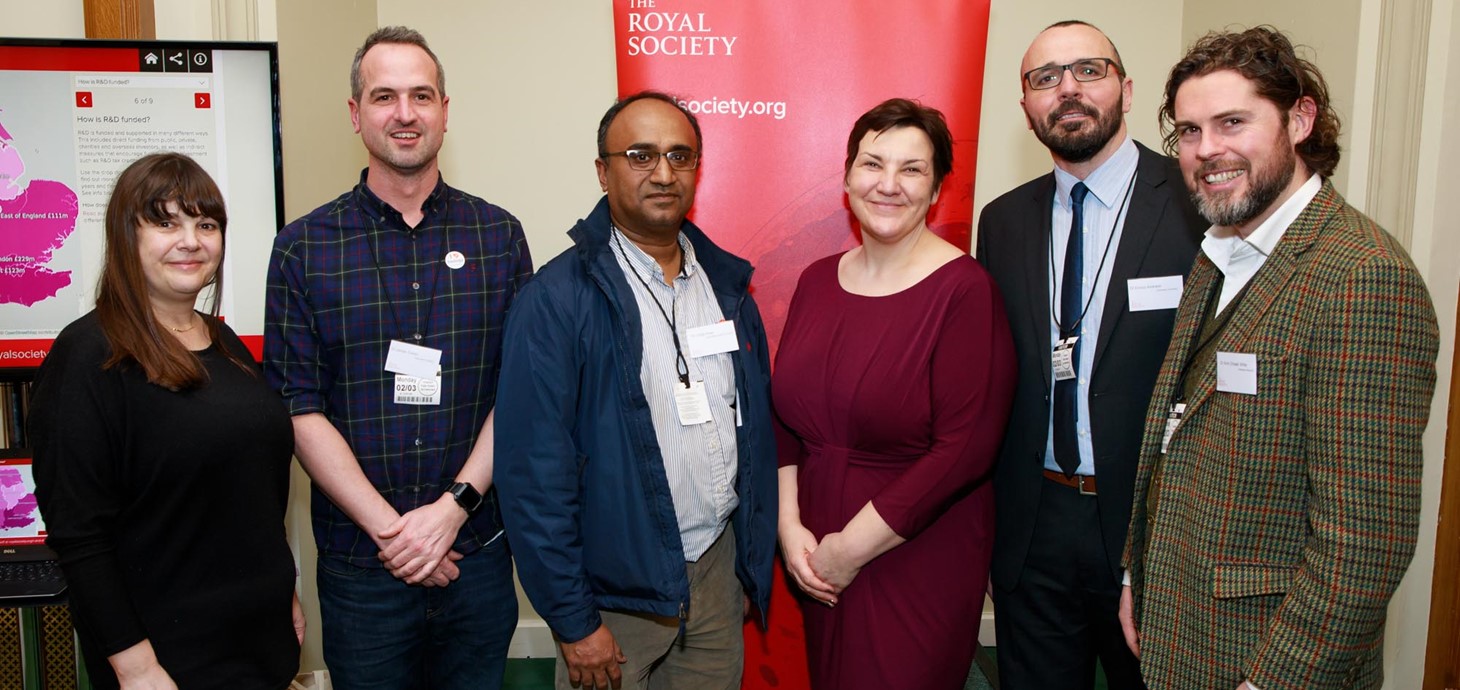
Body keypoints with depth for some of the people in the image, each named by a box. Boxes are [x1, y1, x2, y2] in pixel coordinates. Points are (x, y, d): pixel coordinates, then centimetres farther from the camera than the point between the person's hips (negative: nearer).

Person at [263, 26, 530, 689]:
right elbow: (300, 409, -5)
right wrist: (391, 528, -12)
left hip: (479, 553, 1)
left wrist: (453, 508, -12)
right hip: (359, 564, -1)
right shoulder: (303, 247, -1)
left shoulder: (498, 235, 1)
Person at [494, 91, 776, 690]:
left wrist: (754, 564, 9)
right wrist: (573, 619, -13)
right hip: (616, 587, -5)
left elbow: (757, 430, 9)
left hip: (719, 568, 5)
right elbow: (535, 471, -15)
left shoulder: (727, 283, 4)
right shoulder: (557, 299, -14)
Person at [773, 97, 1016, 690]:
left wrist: (851, 549, -16)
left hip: (919, 568, -5)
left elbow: (965, 449, -19)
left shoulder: (964, 291, -14)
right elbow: (785, 414, 7)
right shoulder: (818, 280, 4)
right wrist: (790, 528, -6)